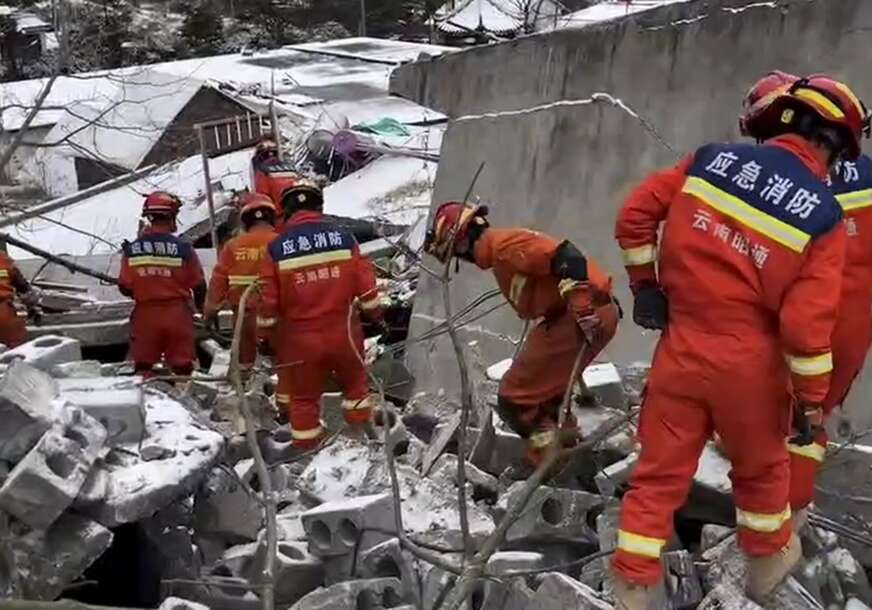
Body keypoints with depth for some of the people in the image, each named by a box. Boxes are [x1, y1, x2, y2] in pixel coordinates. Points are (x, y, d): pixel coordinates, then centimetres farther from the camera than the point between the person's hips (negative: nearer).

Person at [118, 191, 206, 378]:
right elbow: (198, 285, -3)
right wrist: (203, 307, 16)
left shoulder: (132, 249, -5)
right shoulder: (183, 248, -11)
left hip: (145, 314, 2)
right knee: (182, 365, 8)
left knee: (144, 365, 13)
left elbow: (125, 288, -1)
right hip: (177, 313, -2)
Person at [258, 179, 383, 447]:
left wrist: (264, 331, 8)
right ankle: (361, 422, 31)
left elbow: (268, 296, -5)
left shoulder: (277, 247, -8)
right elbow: (364, 279, -2)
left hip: (301, 335, 0)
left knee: (304, 392, 15)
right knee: (354, 379, 24)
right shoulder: (341, 235, -5)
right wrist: (374, 312, 11)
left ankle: (306, 441, 23)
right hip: (342, 328, 1)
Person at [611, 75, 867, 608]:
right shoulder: (824, 215, -12)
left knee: (660, 473, 13)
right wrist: (811, 400, -3)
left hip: (681, 350, 2)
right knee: (760, 466, 25)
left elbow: (635, 215, -1)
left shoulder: (712, 159, -4)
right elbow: (806, 323, -15)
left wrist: (646, 284, 11)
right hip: (748, 364, -1)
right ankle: (768, 558, 47)